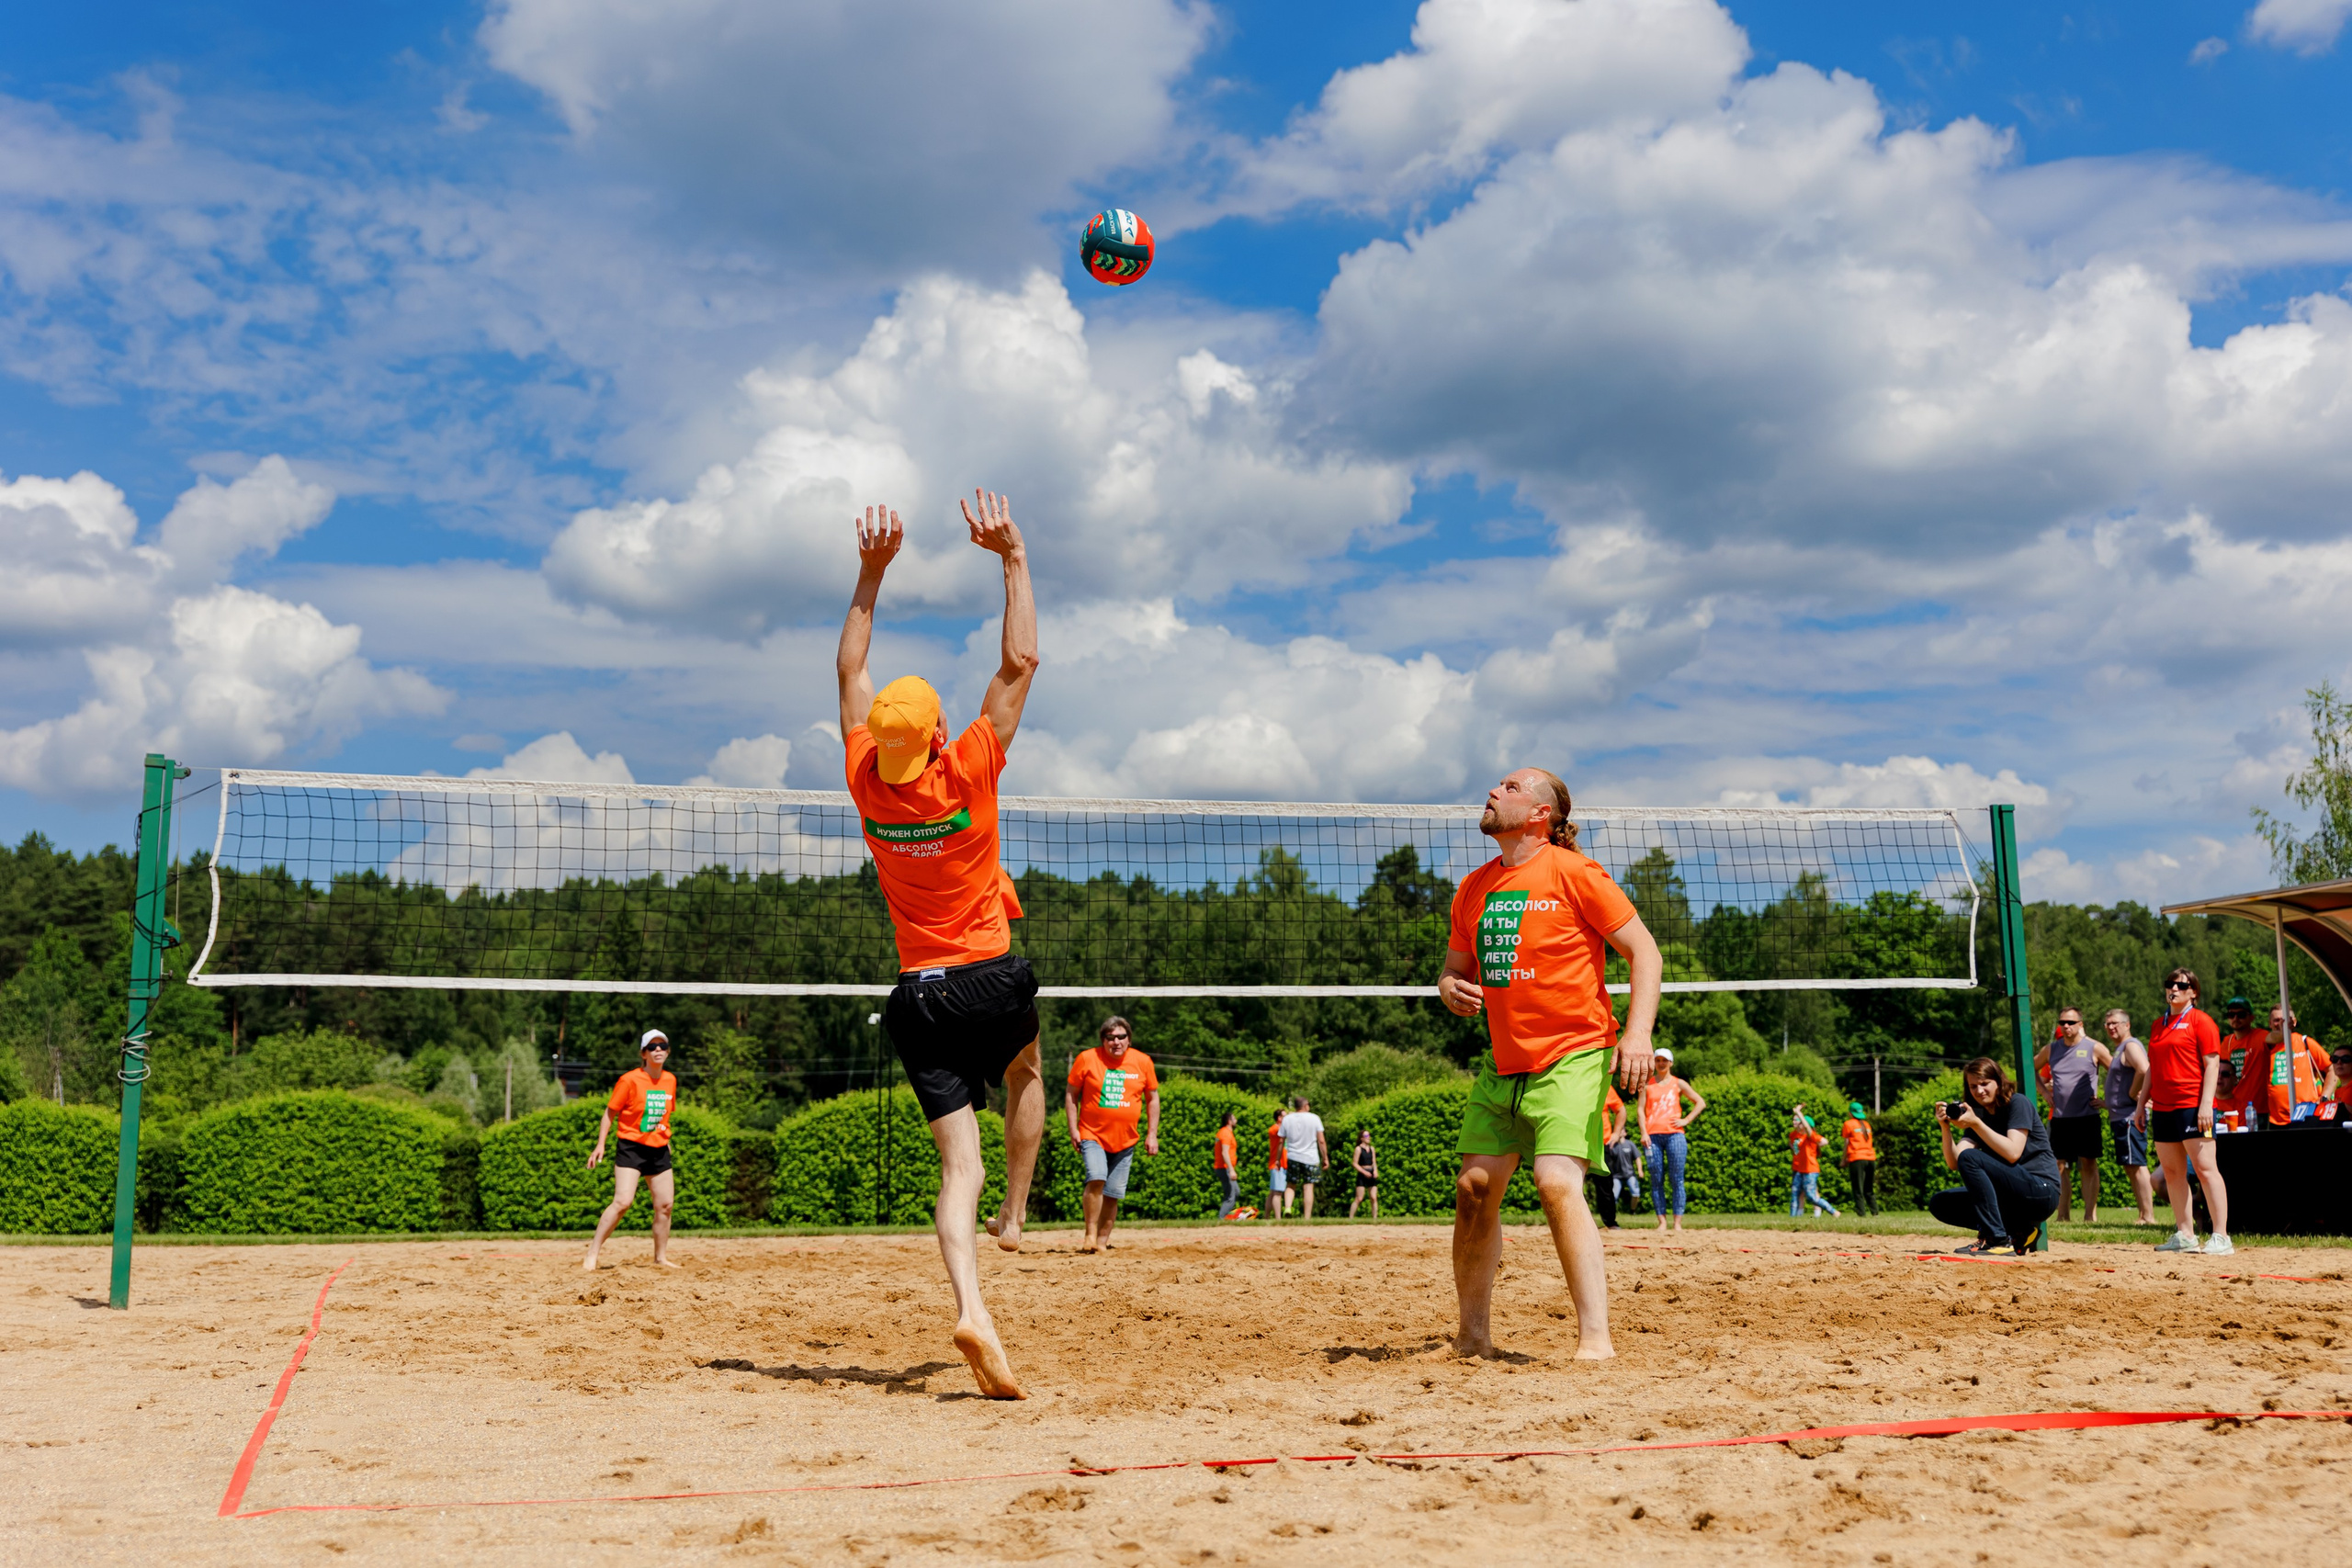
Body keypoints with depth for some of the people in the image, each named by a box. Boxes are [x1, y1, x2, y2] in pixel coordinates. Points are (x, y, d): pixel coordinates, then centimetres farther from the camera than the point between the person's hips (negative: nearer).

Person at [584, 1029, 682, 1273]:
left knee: (665, 1204, 7)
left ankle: (661, 1257, 23)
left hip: (659, 1151, 6)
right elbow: (610, 1113, -6)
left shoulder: (670, 1080, 6)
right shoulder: (630, 1080, -11)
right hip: (631, 1148, -6)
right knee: (623, 1201, -19)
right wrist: (600, 1144, -12)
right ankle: (592, 1254, -12)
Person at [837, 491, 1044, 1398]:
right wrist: (1013, 558, -4)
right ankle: (1015, 1215, 29)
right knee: (1025, 1072, 32)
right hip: (990, 976, -2)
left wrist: (871, 571, 14)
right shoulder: (967, 773, -13)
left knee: (960, 1164, -2)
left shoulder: (867, 781, -3)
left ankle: (971, 1308, -20)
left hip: (917, 993, 2)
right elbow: (1020, 662, -9)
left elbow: (850, 673, 11)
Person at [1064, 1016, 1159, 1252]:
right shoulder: (1087, 1059, -3)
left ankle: (1102, 1242, 16)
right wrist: (1073, 1129, -2)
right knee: (1096, 1179, -24)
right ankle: (1090, 1236, -14)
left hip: (1125, 1141, 3)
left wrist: (1152, 1134, 8)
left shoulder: (1143, 1062, 3)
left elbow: (1152, 1098, 13)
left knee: (1112, 1195, 3)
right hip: (1092, 1135, -3)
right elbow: (1071, 1094, 5)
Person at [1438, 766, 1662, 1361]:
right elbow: (1454, 971, 21)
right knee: (1474, 1188, 3)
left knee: (1558, 1184, -21)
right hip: (1503, 1064, 7)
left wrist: (1637, 1033, -20)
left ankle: (1595, 1338, -15)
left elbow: (1644, 951, -8)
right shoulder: (1473, 889, 11)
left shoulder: (1573, 872, -8)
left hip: (1573, 1056, -6)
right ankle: (1473, 1338, 17)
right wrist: (1452, 990, -4)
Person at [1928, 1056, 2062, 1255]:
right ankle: (2017, 1232, -1)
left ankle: (1997, 1239, -24)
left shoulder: (2018, 1103, -6)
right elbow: (1954, 1162, -1)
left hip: (2041, 1193, -8)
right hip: (2011, 1197, 8)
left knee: (1970, 1158, -25)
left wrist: (1976, 1124, -25)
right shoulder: (1979, 1115, 12)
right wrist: (1945, 1127, -15)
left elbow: (2012, 1153, -22)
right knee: (1939, 1204, -2)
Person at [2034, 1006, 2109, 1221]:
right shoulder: (2051, 1049, 8)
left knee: (2089, 1164, -3)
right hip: (2059, 1117, 4)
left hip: (2087, 1117, -4)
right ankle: (2063, 1214, 8)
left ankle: (2091, 1214, -2)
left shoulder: (2094, 1048, -3)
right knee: (2061, 1165, 4)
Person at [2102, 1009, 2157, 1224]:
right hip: (2120, 1116, 11)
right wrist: (2109, 1103, 17)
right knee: (2132, 1167, 11)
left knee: (2137, 1166, -11)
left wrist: (2133, 1094, -18)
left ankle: (2148, 1216, -13)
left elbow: (2144, 1070, -29)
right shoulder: (2118, 1048, 20)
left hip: (2129, 1116, -11)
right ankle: (2144, 1214, 13)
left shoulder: (2131, 1046, -11)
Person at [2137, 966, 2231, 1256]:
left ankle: (2221, 1237, -9)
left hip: (2192, 1106, -7)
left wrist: (2206, 1104, -16)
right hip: (2162, 1108, 7)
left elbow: (2212, 1064, -8)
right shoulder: (2158, 1025, 18)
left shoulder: (2200, 1020, -2)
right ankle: (2185, 1235, 11)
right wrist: (2142, 1103, 19)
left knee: (2204, 1168, -9)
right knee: (2172, 1172, 6)